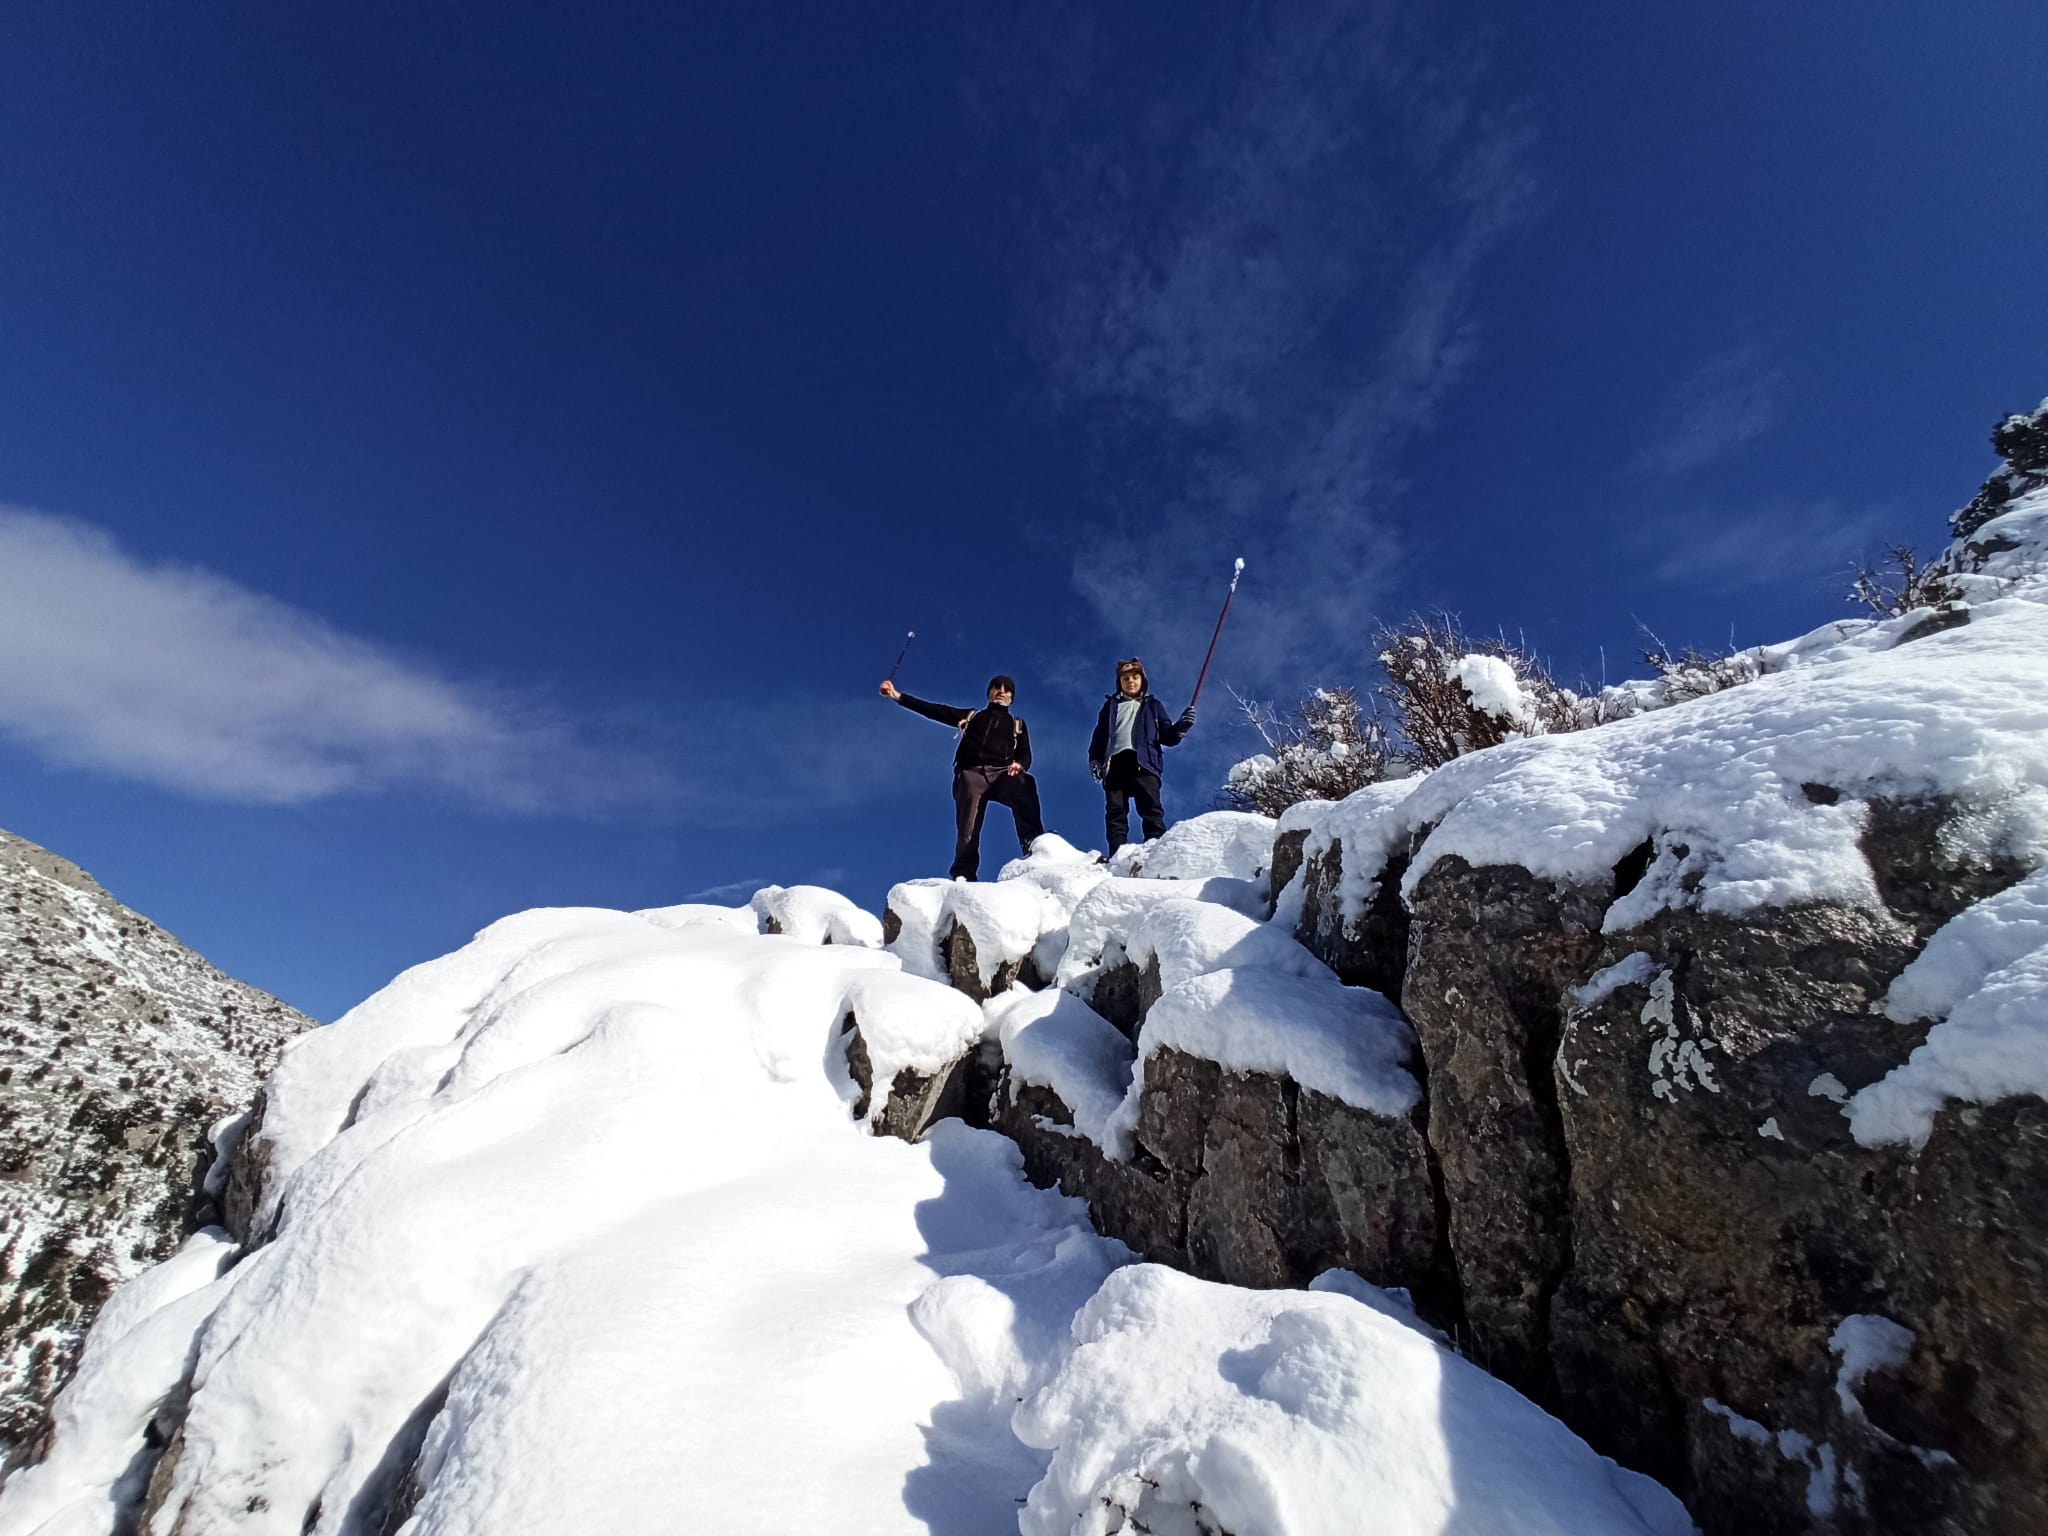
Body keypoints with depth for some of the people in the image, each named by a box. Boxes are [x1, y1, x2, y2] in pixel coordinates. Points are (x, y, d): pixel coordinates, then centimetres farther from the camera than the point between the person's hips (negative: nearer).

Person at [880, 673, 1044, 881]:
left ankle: (1034, 843, -40)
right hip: (972, 773, 1)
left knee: (1025, 784, -33)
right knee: (967, 830, -15)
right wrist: (898, 696, 11)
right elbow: (934, 710, 19)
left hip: (1001, 774, 0)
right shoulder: (971, 716, 27)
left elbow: (1026, 755, 16)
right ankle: (963, 875, -12)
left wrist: (1019, 765, -10)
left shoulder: (1018, 725, 28)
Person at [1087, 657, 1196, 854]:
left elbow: (1167, 737, 17)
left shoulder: (1153, 706, 24)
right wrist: (1094, 760, 6)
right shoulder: (1111, 705, 27)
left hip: (1144, 762, -1)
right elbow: (1099, 735, 20)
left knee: (1151, 808, -15)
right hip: (1115, 762, 1)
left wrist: (1181, 726, -3)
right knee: (1116, 810, -9)